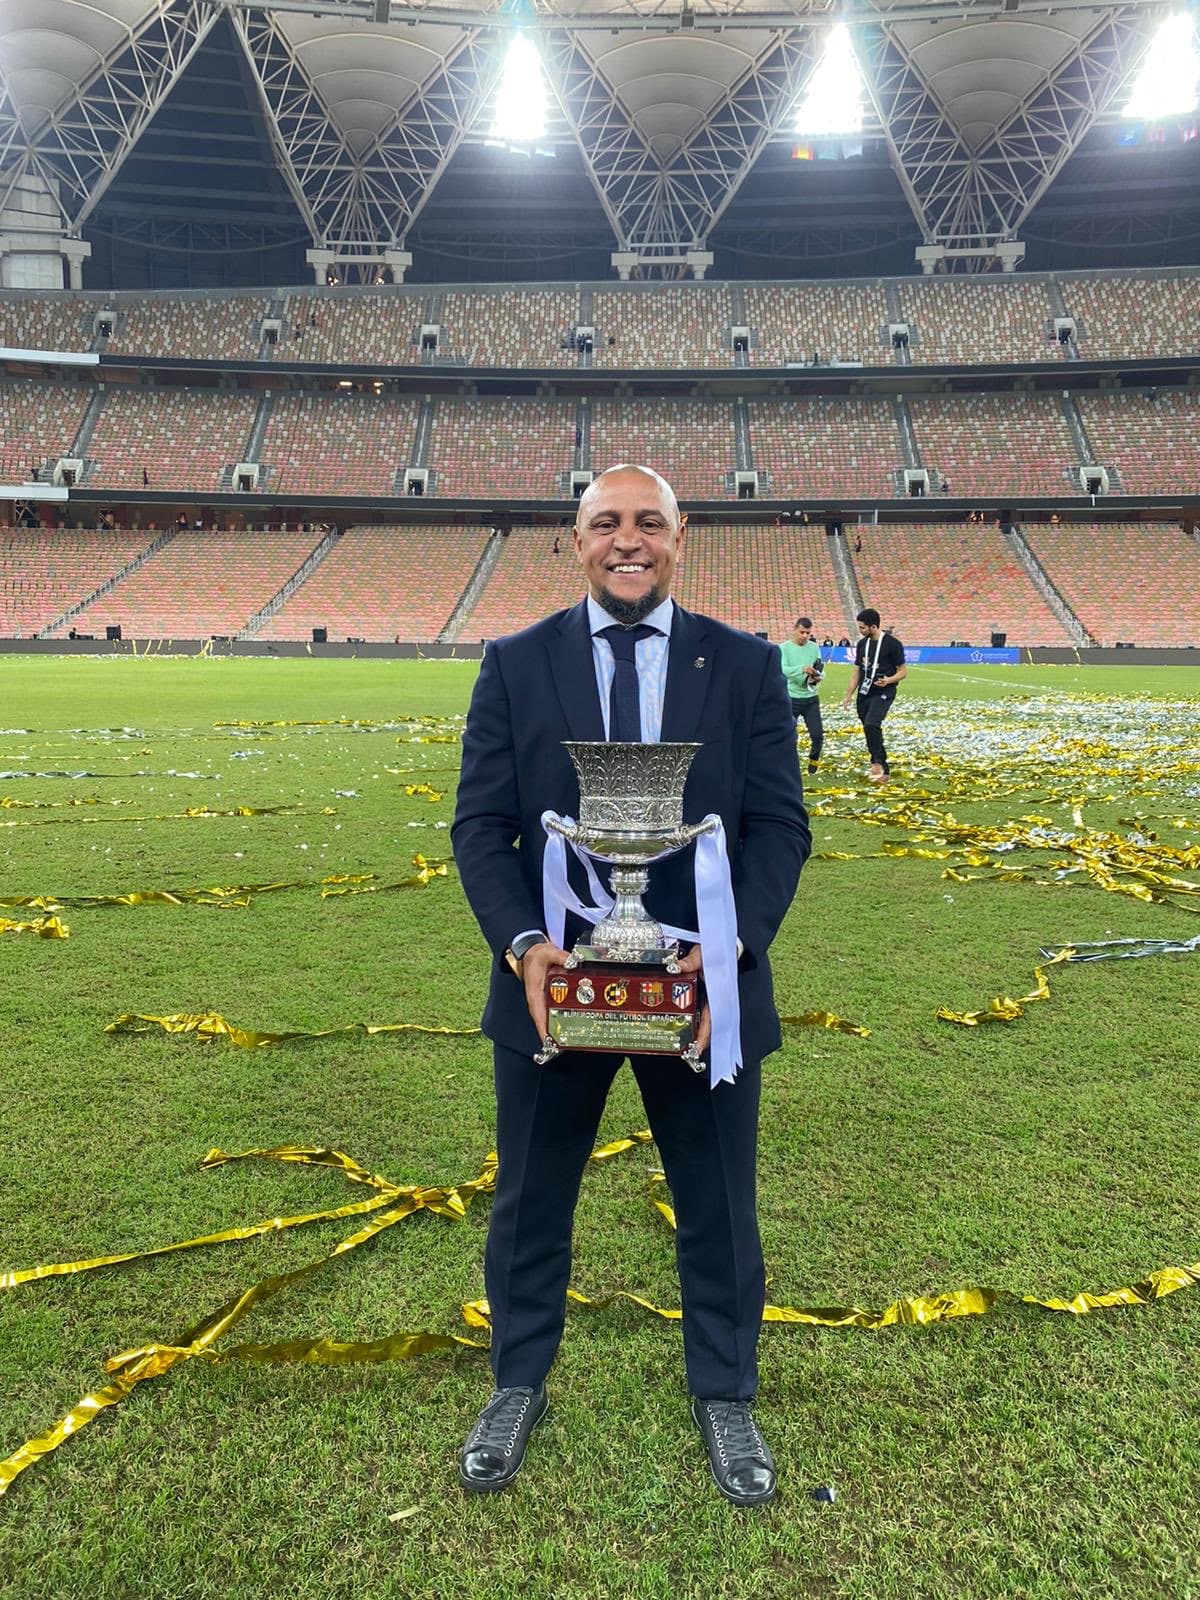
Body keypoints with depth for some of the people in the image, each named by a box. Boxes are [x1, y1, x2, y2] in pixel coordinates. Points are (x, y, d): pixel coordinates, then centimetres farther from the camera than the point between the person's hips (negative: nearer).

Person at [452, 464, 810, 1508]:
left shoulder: (746, 667, -1)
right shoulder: (515, 665, 0)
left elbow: (779, 825, -4)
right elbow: (481, 824, -3)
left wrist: (733, 945, -20)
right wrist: (521, 944, -19)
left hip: (704, 987, 0)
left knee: (720, 1209, 16)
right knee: (529, 1205, 17)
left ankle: (724, 1397, 42)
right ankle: (519, 1386, 44)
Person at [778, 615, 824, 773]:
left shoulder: (815, 647, 6)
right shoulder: (784, 648, -7)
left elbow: (820, 669, 7)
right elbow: (782, 670, -21)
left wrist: (818, 677, -17)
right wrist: (802, 668, -36)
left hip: (811, 698, 3)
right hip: (791, 699, -3)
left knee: (817, 734, 1)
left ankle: (814, 759, 26)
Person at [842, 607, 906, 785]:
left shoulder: (892, 644, -8)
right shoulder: (862, 644, 10)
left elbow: (903, 671, -5)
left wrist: (888, 680, -24)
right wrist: (849, 695, 10)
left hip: (883, 693, -7)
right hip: (864, 694, 7)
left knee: (871, 724, -27)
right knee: (870, 730, 8)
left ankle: (878, 762, -14)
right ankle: (884, 771, 18)